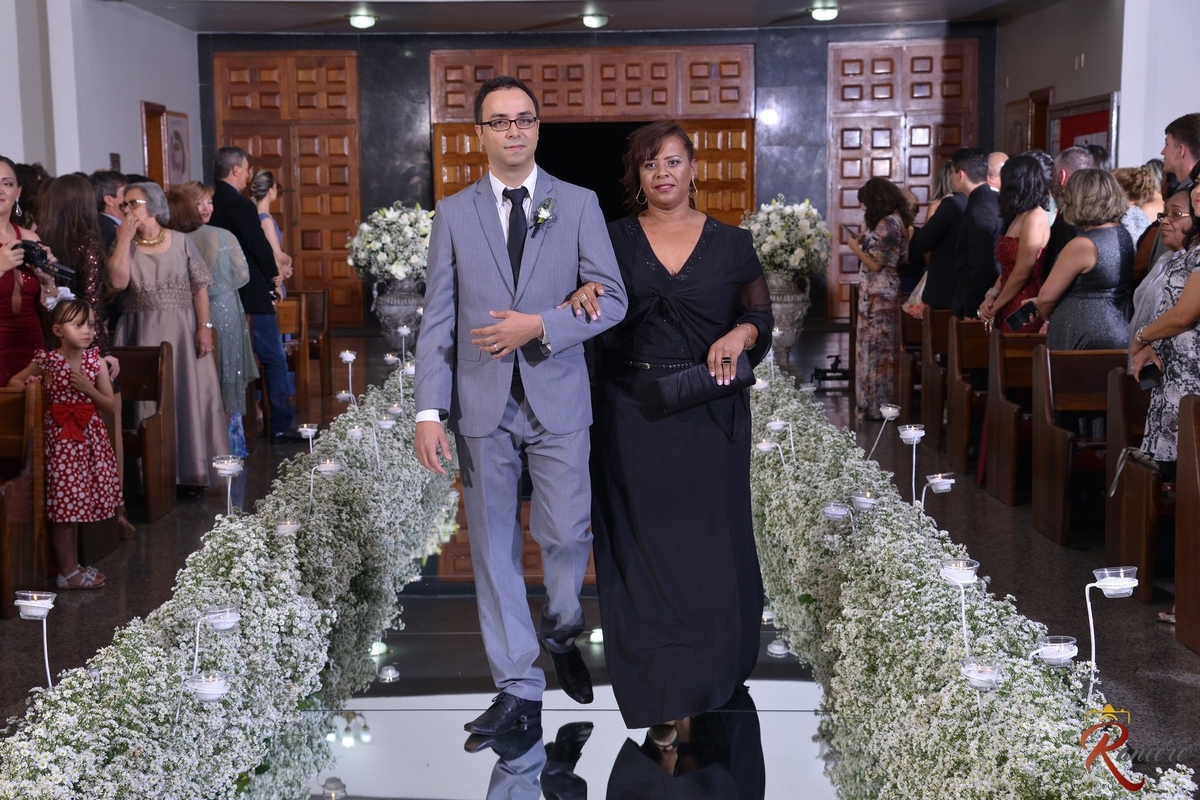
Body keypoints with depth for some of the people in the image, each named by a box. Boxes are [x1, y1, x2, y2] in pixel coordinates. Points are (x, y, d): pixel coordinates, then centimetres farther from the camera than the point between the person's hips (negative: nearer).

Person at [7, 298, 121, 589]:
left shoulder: (96, 362, 1)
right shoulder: (46, 362, -6)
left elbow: (109, 406, 2)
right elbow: (13, 382, 10)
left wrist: (88, 389, -14)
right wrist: (32, 385, -11)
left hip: (89, 437, 4)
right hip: (61, 437, -3)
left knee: (75, 504, 13)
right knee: (64, 503, -1)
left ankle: (73, 566, 25)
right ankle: (68, 572, 10)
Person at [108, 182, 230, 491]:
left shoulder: (180, 241, 1)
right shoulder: (124, 245, 5)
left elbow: (199, 287, 0)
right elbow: (118, 281, -13)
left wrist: (204, 327, -8)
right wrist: (124, 239, -10)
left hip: (182, 331, -1)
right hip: (144, 334, 1)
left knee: (188, 397, 2)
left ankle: (191, 471, 11)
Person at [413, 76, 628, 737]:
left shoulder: (578, 204, 4)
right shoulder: (453, 213, 6)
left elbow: (611, 298, -1)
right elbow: (437, 320, 2)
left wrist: (539, 327, -15)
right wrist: (429, 412, -7)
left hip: (558, 397, -1)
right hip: (482, 403, 1)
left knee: (565, 533, 0)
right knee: (494, 549, 5)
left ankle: (562, 633, 33)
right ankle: (518, 688, 17)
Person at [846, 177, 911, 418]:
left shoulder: (888, 223, -18)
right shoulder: (896, 220, 12)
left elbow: (875, 264, -20)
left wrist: (855, 247, -8)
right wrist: (865, 241, 8)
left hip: (878, 296, -10)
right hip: (880, 293, 10)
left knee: (875, 350, -2)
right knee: (881, 349, 13)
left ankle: (875, 406, 5)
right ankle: (880, 404, 20)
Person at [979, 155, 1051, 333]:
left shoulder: (1035, 218, -12)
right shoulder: (1019, 217, 16)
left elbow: (1022, 273, -14)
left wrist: (995, 307, -5)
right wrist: (992, 295, 1)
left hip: (1025, 310, -8)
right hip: (1010, 309, 8)